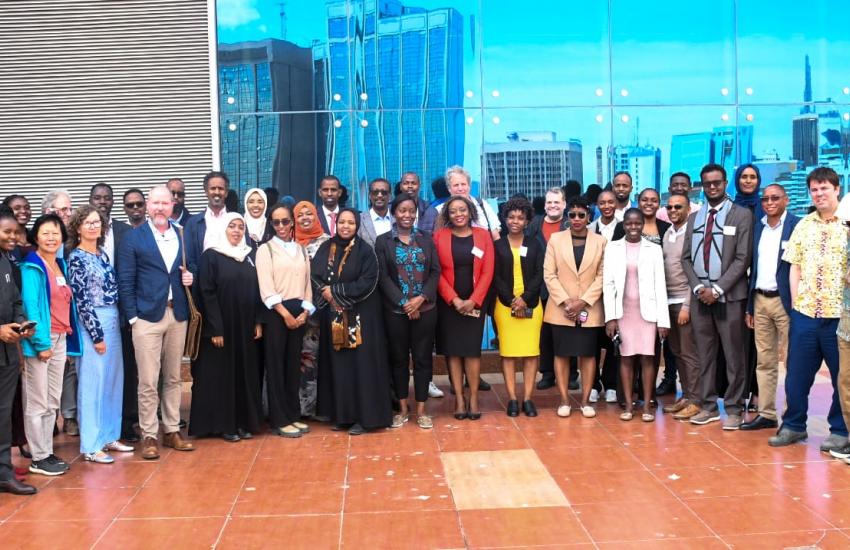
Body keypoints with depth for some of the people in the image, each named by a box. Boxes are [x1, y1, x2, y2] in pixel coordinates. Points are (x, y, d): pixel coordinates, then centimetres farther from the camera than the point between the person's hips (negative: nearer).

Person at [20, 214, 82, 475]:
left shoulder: (61, 265, 13)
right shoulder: (32, 267, -9)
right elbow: (30, 306, -14)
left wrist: (66, 339, 8)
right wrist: (42, 343, -16)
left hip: (60, 339, 7)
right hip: (40, 341, -7)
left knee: (53, 401, 11)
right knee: (37, 402, 0)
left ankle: (48, 451, 20)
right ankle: (38, 458, 7)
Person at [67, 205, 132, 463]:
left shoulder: (102, 253, 12)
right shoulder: (76, 258, -10)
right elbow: (81, 300, -13)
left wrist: (115, 323, 10)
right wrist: (97, 335, -15)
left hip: (112, 322, 8)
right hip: (92, 325, -8)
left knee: (113, 380, 12)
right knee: (93, 383, -3)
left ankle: (109, 436, 24)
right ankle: (91, 446, 5)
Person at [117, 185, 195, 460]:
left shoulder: (183, 235, 10)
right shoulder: (134, 237, -1)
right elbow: (125, 281, -3)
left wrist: (189, 278, -4)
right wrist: (132, 316, -9)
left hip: (177, 315, 4)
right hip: (147, 316, -4)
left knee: (173, 378, 11)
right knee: (148, 381, -2)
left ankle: (172, 431, 21)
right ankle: (149, 436, 8)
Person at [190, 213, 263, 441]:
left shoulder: (250, 255, 10)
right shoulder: (211, 256, -6)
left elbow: (256, 290, 10)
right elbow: (207, 293, -11)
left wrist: (258, 321, 2)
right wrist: (215, 329, -16)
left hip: (246, 326, 5)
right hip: (221, 326, -5)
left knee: (245, 372, 9)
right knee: (222, 373, 2)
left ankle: (244, 421, 18)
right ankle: (224, 424, 10)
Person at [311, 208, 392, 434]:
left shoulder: (365, 251, -4)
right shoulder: (325, 249, 8)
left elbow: (367, 283, -13)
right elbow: (314, 276, 4)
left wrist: (336, 291, -14)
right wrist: (325, 292, -15)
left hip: (361, 315, -4)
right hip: (334, 316, 4)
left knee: (362, 363, -3)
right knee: (338, 364, 7)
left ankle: (364, 416, 4)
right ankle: (341, 414, 17)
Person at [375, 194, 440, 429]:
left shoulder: (426, 239, 8)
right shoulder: (383, 241, 3)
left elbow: (435, 271, 3)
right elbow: (383, 277, -3)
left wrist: (421, 298, -11)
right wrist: (404, 303, -11)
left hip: (425, 309, 1)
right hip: (395, 310, -1)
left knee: (423, 357, 4)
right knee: (399, 358, 6)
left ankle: (421, 410, 12)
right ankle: (403, 409, 17)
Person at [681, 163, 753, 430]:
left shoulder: (741, 215, -2)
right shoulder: (694, 218, 14)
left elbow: (742, 258, -8)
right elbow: (686, 258, 11)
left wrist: (717, 289, -14)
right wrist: (698, 287, -4)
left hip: (729, 296, -4)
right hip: (700, 296, 4)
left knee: (733, 355, 1)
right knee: (705, 355, 8)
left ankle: (733, 409, 9)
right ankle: (708, 406, 15)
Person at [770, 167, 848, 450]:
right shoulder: (803, 226, 10)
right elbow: (794, 267, 11)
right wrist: (796, 303, 3)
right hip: (804, 312, 4)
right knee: (797, 373, 9)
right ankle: (794, 425, 22)